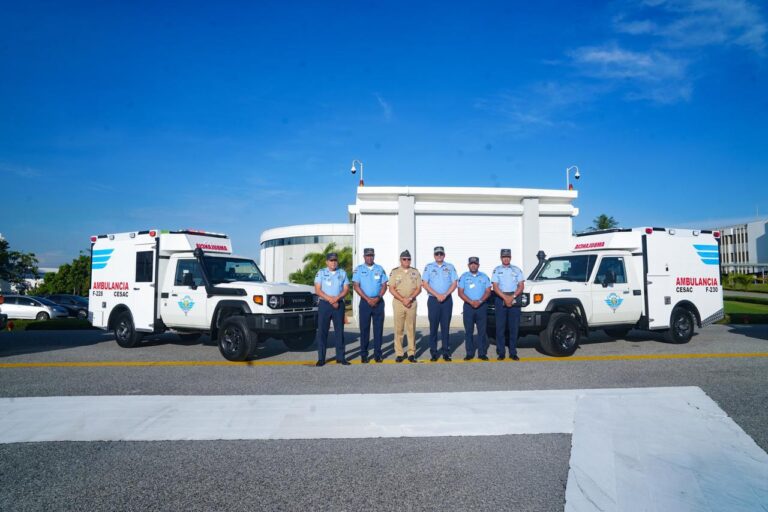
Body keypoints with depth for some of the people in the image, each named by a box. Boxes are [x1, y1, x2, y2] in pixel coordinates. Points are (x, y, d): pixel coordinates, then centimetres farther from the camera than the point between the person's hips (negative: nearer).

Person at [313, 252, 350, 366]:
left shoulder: (342, 273, 10)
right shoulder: (321, 273, 5)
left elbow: (346, 289, 3)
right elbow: (317, 290, -3)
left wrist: (336, 298, -14)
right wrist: (330, 299, -15)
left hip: (339, 304, 2)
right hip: (324, 304, -1)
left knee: (339, 331, 4)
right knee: (322, 331, -2)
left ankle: (341, 357, 10)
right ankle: (321, 358, 3)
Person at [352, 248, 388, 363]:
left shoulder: (380, 269, 9)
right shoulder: (359, 269, 3)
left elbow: (384, 285, 6)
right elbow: (356, 286, -4)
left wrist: (377, 298, -10)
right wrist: (368, 299, -12)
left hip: (378, 301, 2)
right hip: (365, 302, -2)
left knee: (378, 328, 2)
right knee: (364, 328, 1)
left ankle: (377, 354, 9)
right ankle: (364, 355, 7)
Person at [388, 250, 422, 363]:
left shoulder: (415, 272, 10)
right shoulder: (394, 272, 5)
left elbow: (418, 289, 5)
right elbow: (391, 289, -2)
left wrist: (410, 298, -11)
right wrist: (403, 299, -11)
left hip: (412, 303, 1)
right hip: (398, 303, -1)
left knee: (411, 328, 2)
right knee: (398, 329, -1)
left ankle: (411, 353, 6)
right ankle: (399, 354, 4)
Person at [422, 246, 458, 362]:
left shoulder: (450, 267, 9)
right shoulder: (429, 267, 5)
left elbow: (454, 283, 3)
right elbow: (425, 284, -2)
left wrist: (445, 295, -11)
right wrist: (437, 295, -11)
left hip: (447, 300, 1)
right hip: (433, 300, -1)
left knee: (446, 326, 3)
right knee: (433, 326, 0)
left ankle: (446, 352, 9)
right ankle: (433, 352, 5)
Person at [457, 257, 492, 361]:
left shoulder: (484, 277, 10)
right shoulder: (464, 277, 7)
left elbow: (488, 291, 3)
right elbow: (460, 292, 0)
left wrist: (480, 301, -13)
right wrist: (471, 302, -13)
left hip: (482, 306, 1)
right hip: (468, 306, 0)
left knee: (482, 331, 1)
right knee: (468, 331, 0)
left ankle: (482, 353, 6)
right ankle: (469, 353, 5)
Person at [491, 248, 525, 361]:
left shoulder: (517, 270, 11)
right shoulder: (497, 270, 7)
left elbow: (521, 286, 4)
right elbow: (495, 287, -1)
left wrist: (512, 297, -11)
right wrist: (505, 298, -14)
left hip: (514, 300, 1)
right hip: (501, 300, -1)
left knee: (514, 327, 2)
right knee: (500, 327, -1)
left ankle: (513, 352, 8)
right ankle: (501, 353, 3)